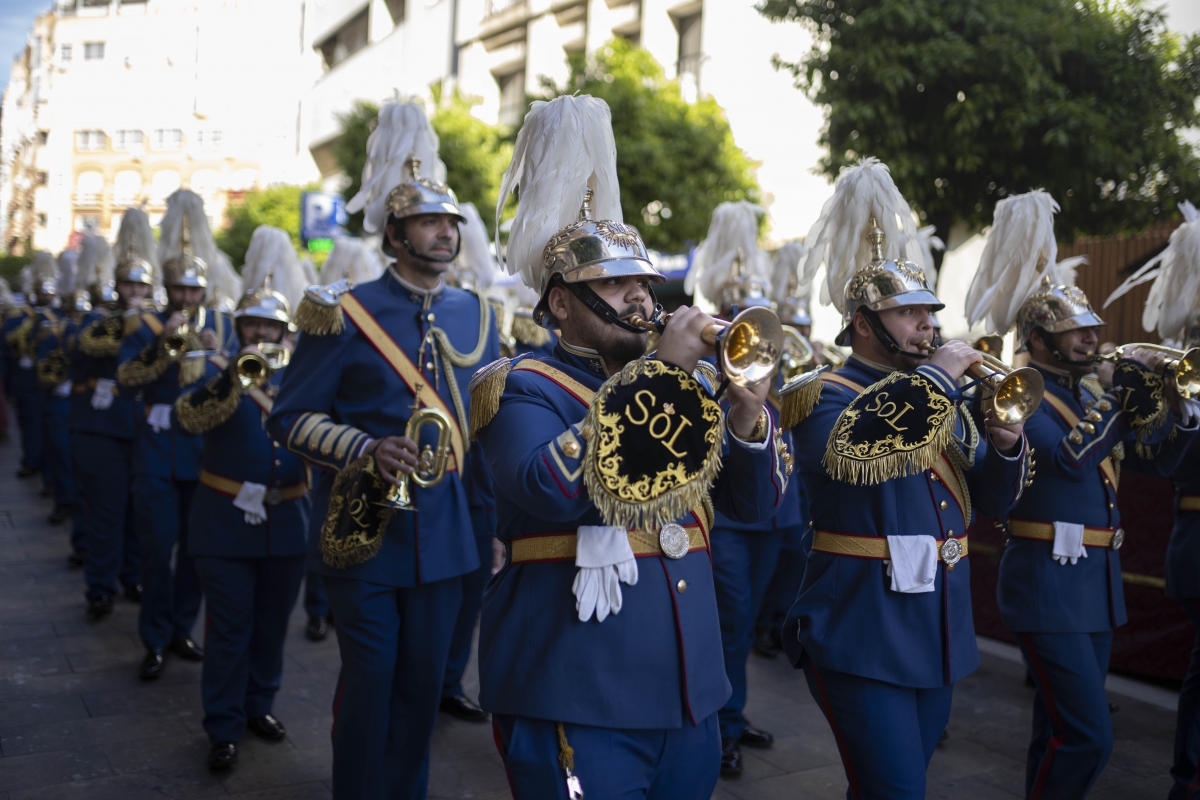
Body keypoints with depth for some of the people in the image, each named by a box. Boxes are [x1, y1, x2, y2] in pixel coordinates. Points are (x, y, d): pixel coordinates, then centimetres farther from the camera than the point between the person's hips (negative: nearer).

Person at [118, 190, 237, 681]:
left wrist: (217, 351, -18)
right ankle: (155, 641, 8)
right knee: (158, 545, -2)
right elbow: (125, 377, -12)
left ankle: (182, 629, 23)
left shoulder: (220, 323, 8)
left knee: (197, 544, 9)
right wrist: (164, 341, -21)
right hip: (158, 450, -2)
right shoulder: (148, 325, 2)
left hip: (206, 448, 2)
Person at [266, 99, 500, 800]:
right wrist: (367, 451, -22)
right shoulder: (346, 315, -7)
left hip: (445, 533, 4)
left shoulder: (478, 315, 7)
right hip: (365, 531, -4)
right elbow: (291, 417, -5)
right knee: (370, 679, 6)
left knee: (423, 683, 14)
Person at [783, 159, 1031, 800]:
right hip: (862, 637, -7)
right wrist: (935, 377, -26)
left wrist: (1004, 442, -8)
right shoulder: (828, 393, -9)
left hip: (939, 636, 7)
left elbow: (991, 499, 13)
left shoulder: (946, 401, 13)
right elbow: (846, 452, -32)